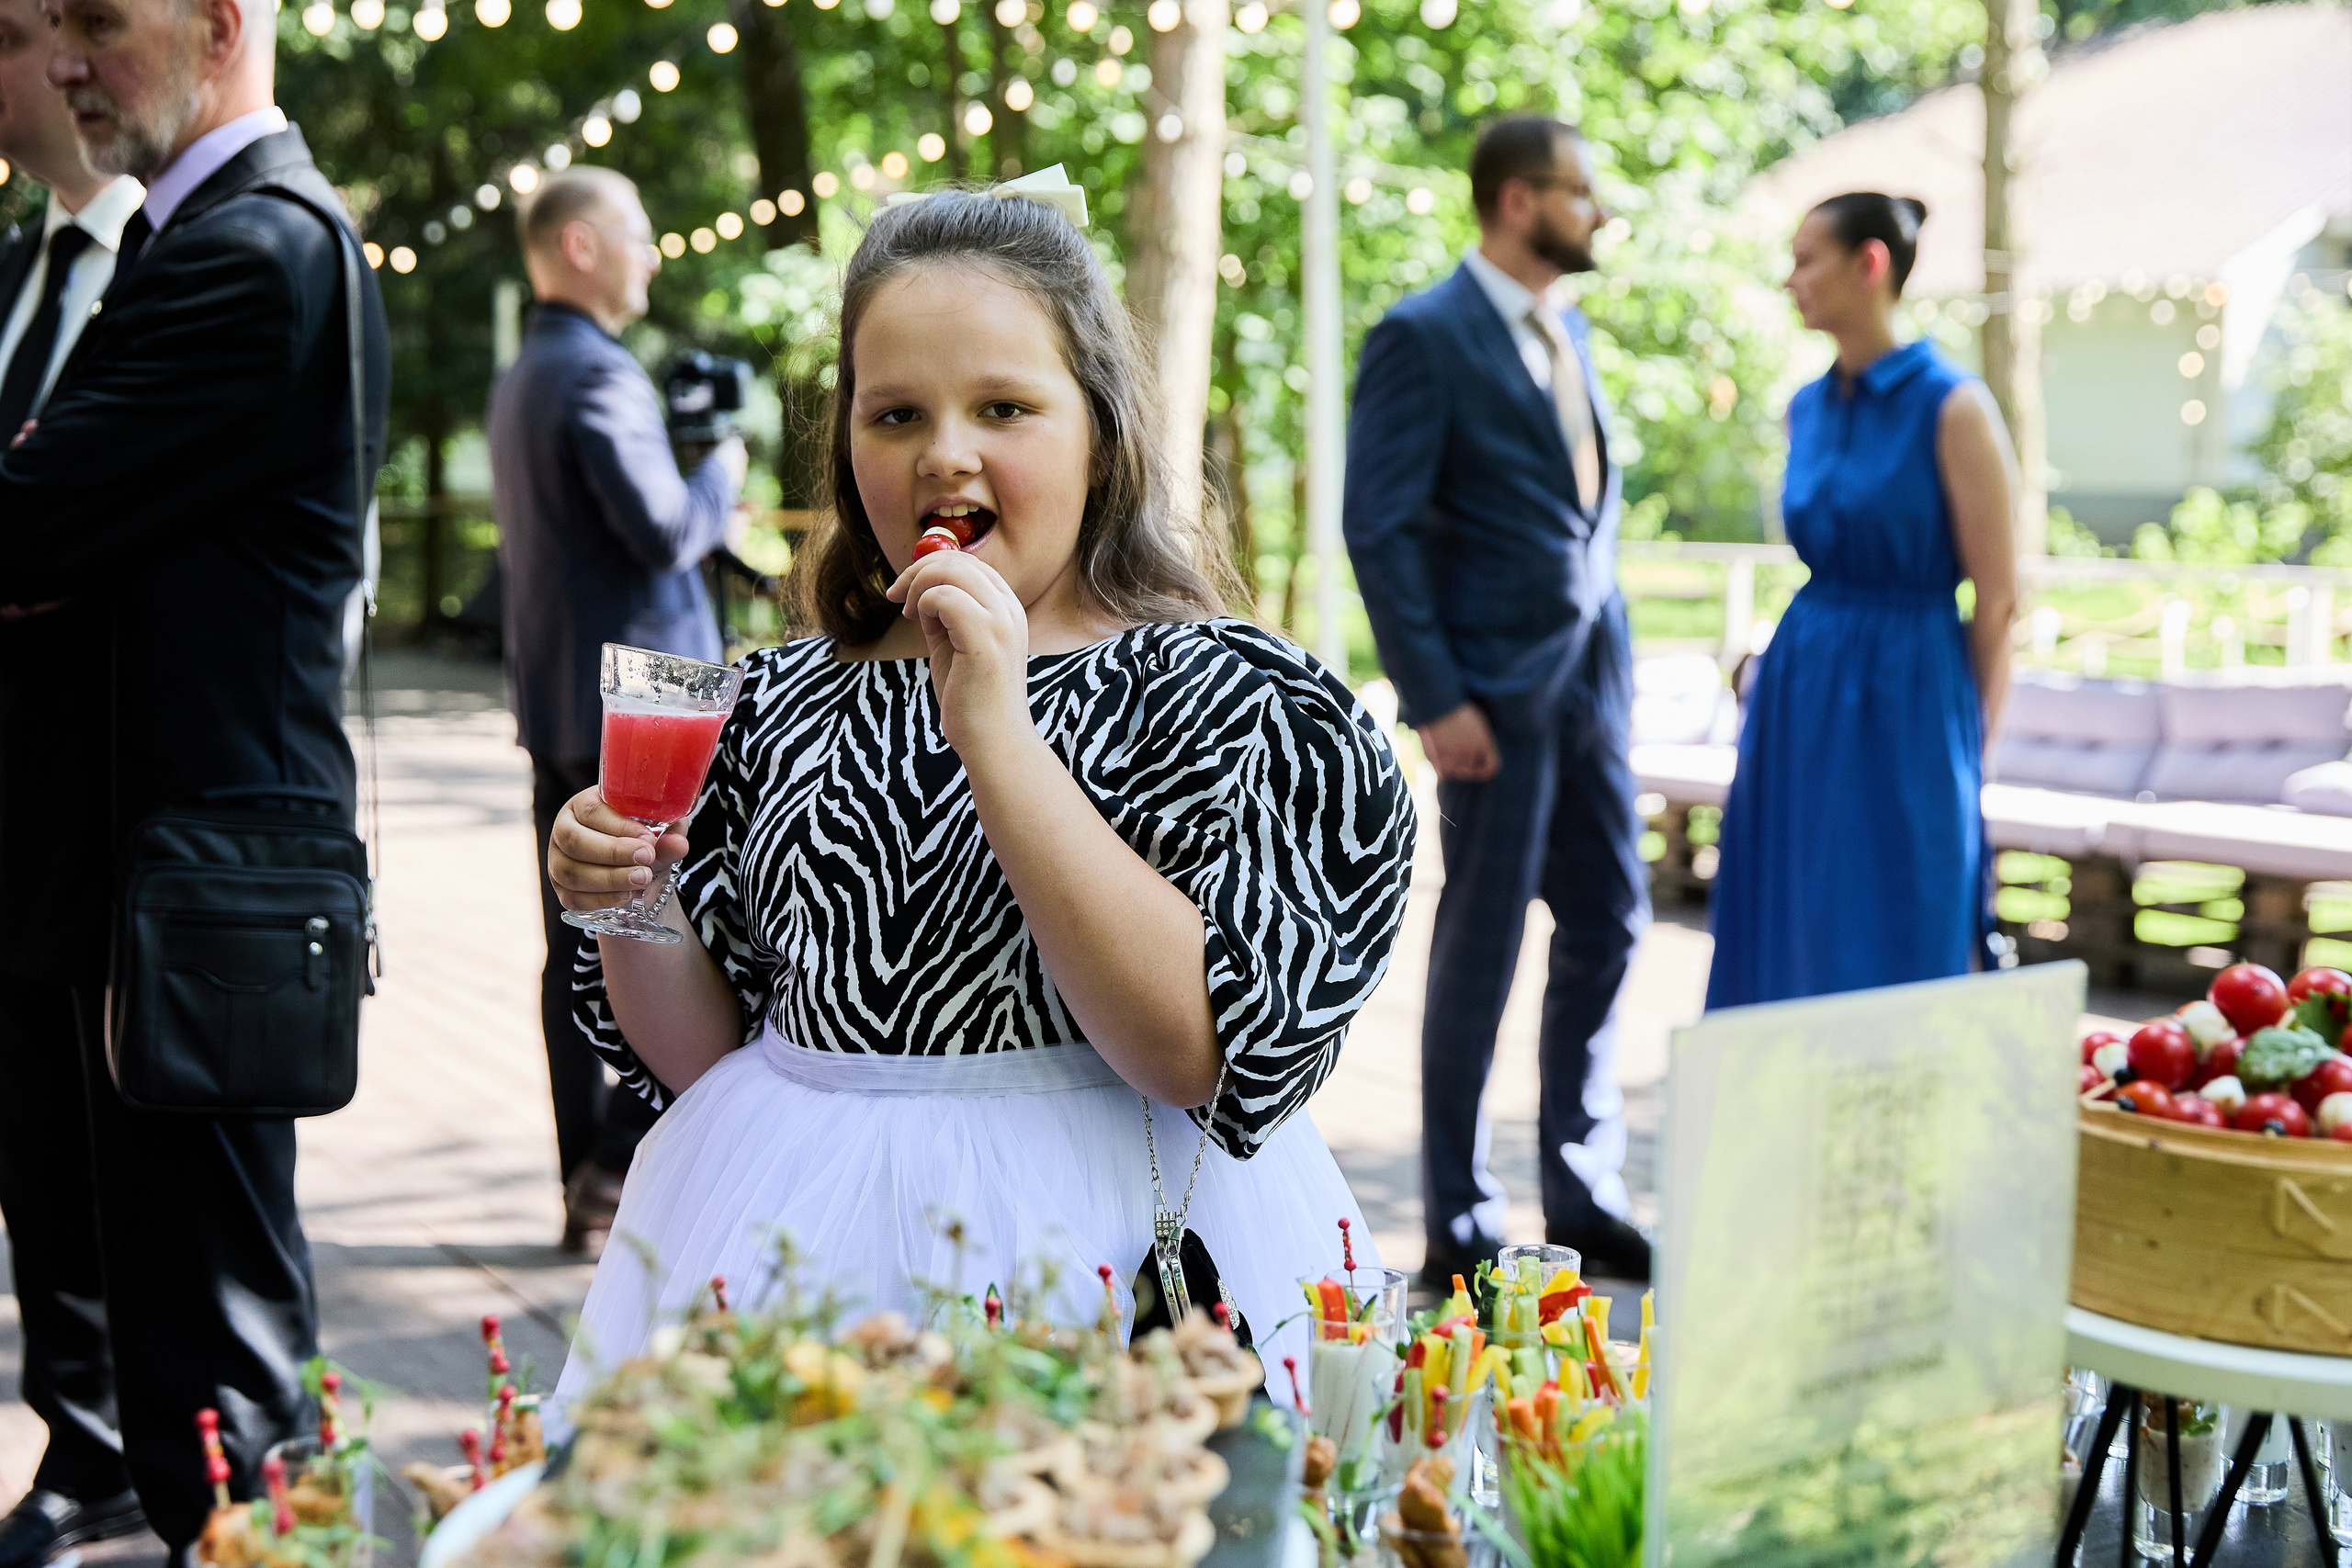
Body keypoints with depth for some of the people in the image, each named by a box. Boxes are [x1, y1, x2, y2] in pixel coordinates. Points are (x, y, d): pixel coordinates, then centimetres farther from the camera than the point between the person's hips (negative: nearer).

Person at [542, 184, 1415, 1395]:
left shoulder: (1234, 699, -6)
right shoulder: (782, 703, 9)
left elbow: (1206, 1056, -20)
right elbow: (704, 1057, 14)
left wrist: (998, 739, -22)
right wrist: (637, 918, -7)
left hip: (1099, 1260, -4)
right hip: (786, 1243, 4)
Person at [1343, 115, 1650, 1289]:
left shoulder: (1568, 329, 14)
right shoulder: (1423, 338, -11)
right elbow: (1379, 530, -15)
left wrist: (1615, 655, 13)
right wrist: (1434, 702, -18)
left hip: (1589, 674, 8)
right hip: (1496, 689, -8)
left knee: (1608, 924, 12)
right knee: (1480, 948, 0)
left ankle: (1582, 1192, 25)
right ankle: (1457, 1227, 12)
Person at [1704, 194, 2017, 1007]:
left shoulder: (1953, 407, -11)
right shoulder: (1807, 408, 9)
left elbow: (1997, 600, -9)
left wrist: (1968, 746, -5)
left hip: (1903, 702, -7)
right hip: (1802, 695, 7)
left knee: (1896, 947, 0)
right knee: (1791, 941, 9)